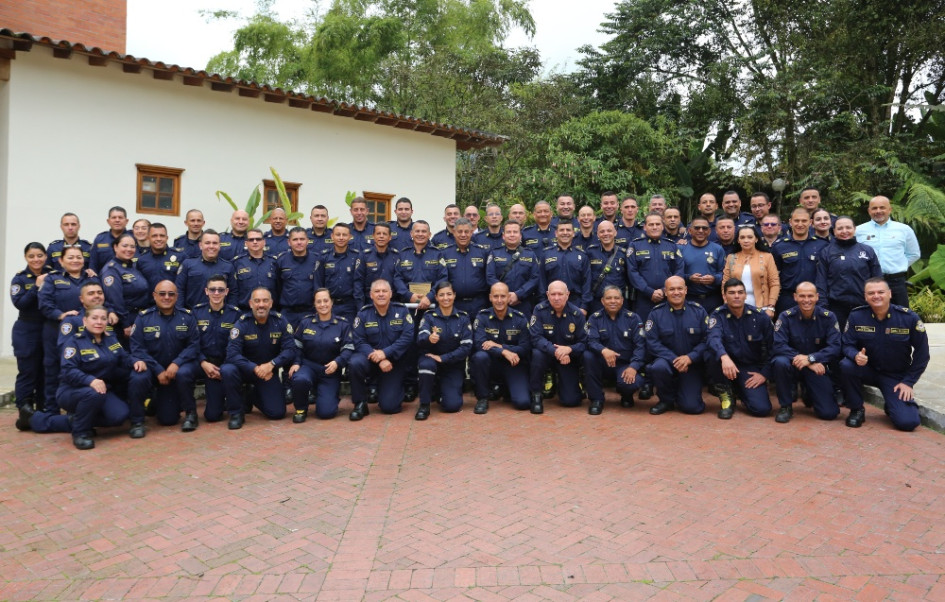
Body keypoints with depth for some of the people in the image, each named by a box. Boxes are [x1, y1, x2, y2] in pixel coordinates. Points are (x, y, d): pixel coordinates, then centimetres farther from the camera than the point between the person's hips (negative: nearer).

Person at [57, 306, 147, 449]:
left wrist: (135, 362, -19)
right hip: (73, 391, -6)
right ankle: (80, 432, -15)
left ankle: (81, 419, 11)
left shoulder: (111, 339, 8)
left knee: (120, 415, -18)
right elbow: (68, 371, -23)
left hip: (103, 389, 6)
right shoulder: (75, 342, -12)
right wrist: (90, 380, -41)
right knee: (94, 394, -39)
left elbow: (124, 358, 6)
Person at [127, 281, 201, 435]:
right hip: (153, 368, 0)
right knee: (138, 379, -31)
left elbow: (194, 345, -6)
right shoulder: (143, 318, -4)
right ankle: (137, 421, -5)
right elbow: (137, 348, -9)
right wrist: (158, 370, -18)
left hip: (179, 367, 0)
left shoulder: (187, 317, -1)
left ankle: (190, 413, -5)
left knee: (183, 374, -33)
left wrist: (176, 363, -22)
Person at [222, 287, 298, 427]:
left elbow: (290, 349, -13)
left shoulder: (280, 321, -10)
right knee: (227, 371, -34)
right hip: (246, 369, -1)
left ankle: (254, 397, 26)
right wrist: (255, 369, -32)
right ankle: (236, 413, -13)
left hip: (269, 372, 1)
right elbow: (232, 354, -22)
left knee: (277, 413, -9)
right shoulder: (242, 323, -15)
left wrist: (271, 364, -28)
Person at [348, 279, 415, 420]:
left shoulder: (402, 310, -5)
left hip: (395, 361, -1)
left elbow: (408, 337, -15)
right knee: (355, 363, -34)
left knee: (389, 407, -9)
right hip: (370, 359, 1)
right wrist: (378, 359, -25)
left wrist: (385, 353, -25)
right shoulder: (363, 313, -4)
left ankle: (397, 388, 29)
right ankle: (360, 404, -12)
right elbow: (359, 342, -11)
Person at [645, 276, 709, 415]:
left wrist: (690, 357, -21)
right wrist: (673, 359, -22)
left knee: (692, 407, -14)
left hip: (692, 365, 0)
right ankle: (667, 400, -5)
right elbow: (652, 342, -10)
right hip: (667, 360, 0)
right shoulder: (656, 313, -4)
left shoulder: (698, 311, 0)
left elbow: (707, 340, -5)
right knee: (658, 367, -37)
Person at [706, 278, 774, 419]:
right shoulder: (718, 316, -10)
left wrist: (764, 373, -4)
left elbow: (770, 348, 4)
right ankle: (726, 394, -8)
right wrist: (724, 357, -50)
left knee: (762, 408, -19)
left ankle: (740, 390, 18)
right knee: (712, 354, -35)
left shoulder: (760, 317, -3)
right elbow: (713, 338, -31)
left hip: (751, 368, 1)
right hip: (726, 364, -1)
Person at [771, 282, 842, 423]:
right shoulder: (786, 316, -9)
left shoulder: (828, 317, -6)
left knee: (829, 413, -13)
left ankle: (809, 395, 25)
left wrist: (810, 358, -27)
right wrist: (805, 361, -24)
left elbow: (835, 347, -13)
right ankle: (785, 406, -14)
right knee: (780, 362, -37)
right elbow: (778, 346, -18)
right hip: (792, 364, -1)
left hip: (818, 367, 1)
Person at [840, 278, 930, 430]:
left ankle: (893, 405, 21)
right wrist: (856, 355, -31)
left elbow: (921, 354, -3)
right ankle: (856, 410, -9)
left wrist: (908, 382, -6)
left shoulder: (909, 318, -10)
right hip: (868, 370, 1)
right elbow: (848, 345, -6)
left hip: (896, 376, -1)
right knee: (846, 365, -34)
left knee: (907, 422, -19)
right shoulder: (856, 316, -10)